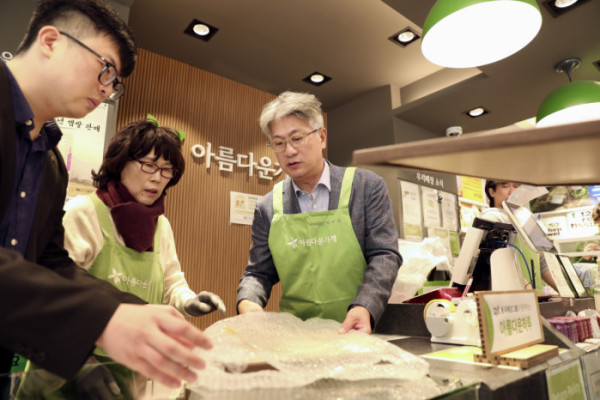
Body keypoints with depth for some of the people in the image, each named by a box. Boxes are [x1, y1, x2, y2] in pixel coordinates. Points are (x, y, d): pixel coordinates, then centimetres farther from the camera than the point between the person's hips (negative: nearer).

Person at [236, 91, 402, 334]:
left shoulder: (367, 187, 2)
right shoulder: (267, 209, 8)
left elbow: (384, 255, -1)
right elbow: (258, 273, 12)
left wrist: (364, 307, -17)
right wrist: (248, 302, -10)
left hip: (356, 333, -2)